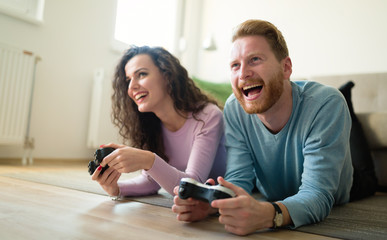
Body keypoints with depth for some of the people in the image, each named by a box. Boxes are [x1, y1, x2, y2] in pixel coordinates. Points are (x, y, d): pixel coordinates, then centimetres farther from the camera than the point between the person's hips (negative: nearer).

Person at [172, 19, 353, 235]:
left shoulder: (326, 105, -28)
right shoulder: (234, 109, -16)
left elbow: (317, 195, -34)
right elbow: (238, 180, -17)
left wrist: (268, 215, -55)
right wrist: (209, 202, -40)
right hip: (271, 207, 1)